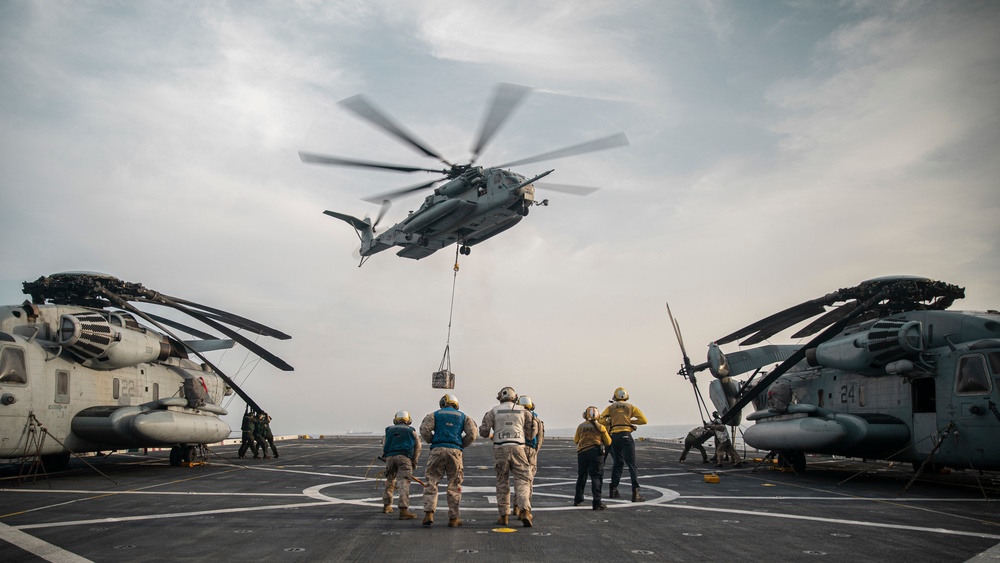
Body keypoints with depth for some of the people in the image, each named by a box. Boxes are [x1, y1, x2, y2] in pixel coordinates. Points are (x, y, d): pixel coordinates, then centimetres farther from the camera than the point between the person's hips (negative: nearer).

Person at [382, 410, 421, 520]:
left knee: (390, 481, 20)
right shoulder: (411, 430, 21)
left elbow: (384, 447, 15)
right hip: (404, 457, -2)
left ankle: (386, 506, 30)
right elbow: (417, 447, 14)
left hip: (390, 457, 3)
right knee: (403, 483, -10)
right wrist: (414, 462, 20)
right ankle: (403, 510, -21)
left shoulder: (389, 429, 24)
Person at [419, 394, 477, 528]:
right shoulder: (463, 416, 18)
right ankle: (453, 518, 10)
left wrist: (432, 441, 12)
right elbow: (472, 434, 4)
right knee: (454, 486, 8)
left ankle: (429, 514, -10)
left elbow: (424, 430, -3)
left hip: (438, 451, -1)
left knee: (431, 483, 4)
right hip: (455, 451, 1)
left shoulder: (435, 415, 13)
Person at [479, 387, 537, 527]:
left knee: (502, 482, 11)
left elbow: (483, 431, 3)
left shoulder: (494, 411, 6)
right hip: (517, 448, 0)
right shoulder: (523, 411, 8)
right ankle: (525, 511, -19)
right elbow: (530, 435, 10)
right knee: (522, 480, 0)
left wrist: (490, 435, 25)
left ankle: (503, 515, 12)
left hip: (500, 449, 1)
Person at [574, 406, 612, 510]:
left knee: (581, 476, 18)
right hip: (596, 452, -3)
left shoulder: (580, 426, 5)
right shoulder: (600, 427, 0)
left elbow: (576, 441, 18)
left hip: (582, 453, 3)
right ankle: (597, 503, -10)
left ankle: (578, 500, 26)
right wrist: (606, 433, 25)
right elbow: (608, 442, 8)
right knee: (596, 477, -3)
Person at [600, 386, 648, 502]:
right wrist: (631, 421, 16)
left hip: (614, 437, 3)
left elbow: (601, 420, 4)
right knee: (631, 464, -6)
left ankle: (613, 490, 18)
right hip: (626, 436, -3)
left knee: (618, 463, 18)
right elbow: (643, 420, 4)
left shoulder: (610, 407, 13)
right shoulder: (631, 407, 10)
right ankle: (635, 492, -16)